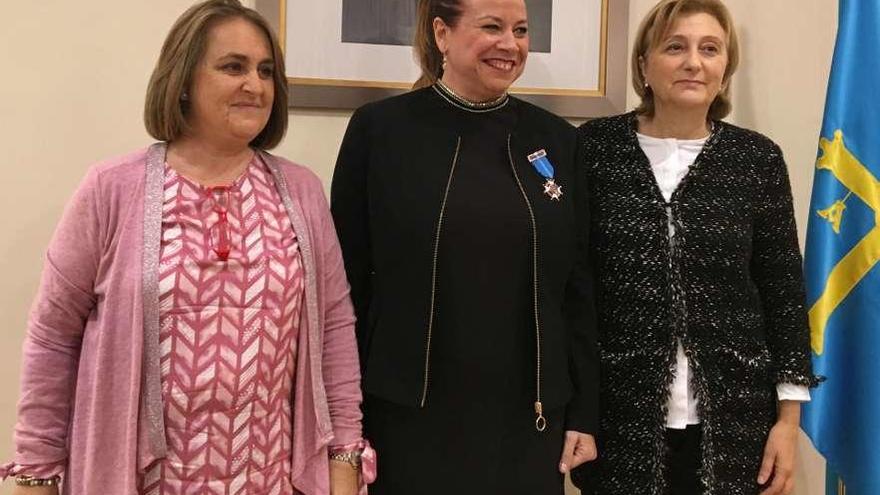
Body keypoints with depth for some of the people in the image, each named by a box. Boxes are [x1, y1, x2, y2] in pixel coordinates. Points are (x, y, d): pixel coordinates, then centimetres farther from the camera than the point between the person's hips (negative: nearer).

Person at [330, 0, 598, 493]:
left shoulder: (557, 139, 5)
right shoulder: (380, 128, -4)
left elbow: (577, 287, 6)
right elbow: (347, 284, -2)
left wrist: (583, 415, 4)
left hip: (527, 421, 3)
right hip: (409, 419, -2)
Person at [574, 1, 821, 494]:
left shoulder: (758, 158, 1)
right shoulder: (596, 146, -2)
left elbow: (784, 292, 4)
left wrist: (788, 419, 1)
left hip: (732, 419, 1)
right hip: (619, 417, -1)